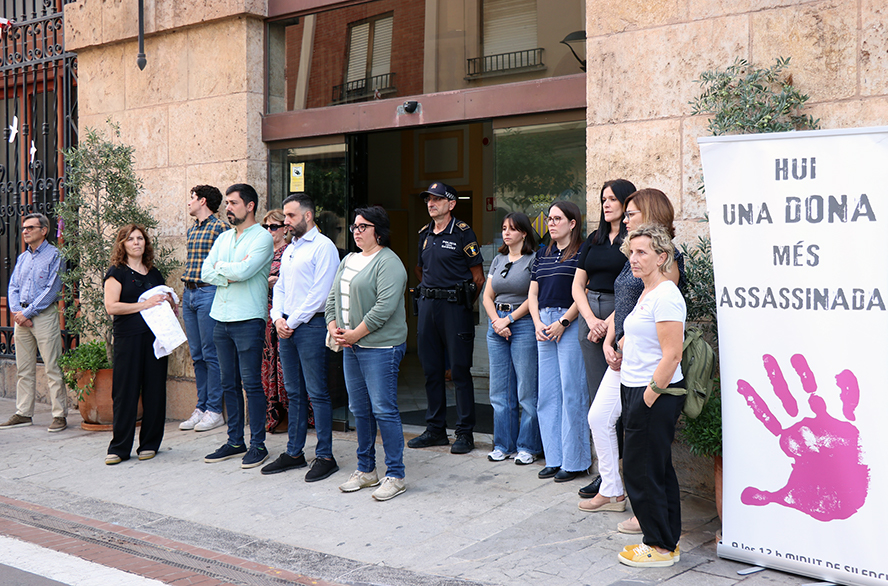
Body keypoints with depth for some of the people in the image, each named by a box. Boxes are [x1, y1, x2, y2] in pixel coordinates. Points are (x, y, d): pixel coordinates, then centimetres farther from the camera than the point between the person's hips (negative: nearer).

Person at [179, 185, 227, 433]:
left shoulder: (219, 227, -7)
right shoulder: (191, 230, 18)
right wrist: (185, 295, 19)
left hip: (209, 293, -8)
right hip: (188, 293, 8)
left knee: (211, 354, -4)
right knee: (196, 355, 10)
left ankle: (214, 410, 3)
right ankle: (201, 408, 17)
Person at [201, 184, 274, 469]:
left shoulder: (262, 237, -5)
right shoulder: (223, 238, 17)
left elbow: (243, 271, -19)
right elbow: (205, 273, 6)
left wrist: (220, 266, -1)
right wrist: (232, 273, -9)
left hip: (248, 319, -7)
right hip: (221, 318, 7)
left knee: (251, 383, -5)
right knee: (229, 383, 11)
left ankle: (258, 445, 4)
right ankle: (235, 442, 20)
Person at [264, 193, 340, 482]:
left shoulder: (323, 246, -7)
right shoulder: (289, 249, 20)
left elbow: (320, 293, -14)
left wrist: (293, 322, -12)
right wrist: (278, 317, 3)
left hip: (311, 325, -8)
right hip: (286, 326, 8)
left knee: (317, 393, -5)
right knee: (294, 392, 11)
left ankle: (325, 456, 0)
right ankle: (294, 453, 18)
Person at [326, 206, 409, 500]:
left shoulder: (388, 263, -10)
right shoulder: (349, 260, 18)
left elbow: (385, 307, -19)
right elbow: (333, 298, 18)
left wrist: (355, 334, -16)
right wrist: (334, 328, 1)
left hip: (380, 347, -8)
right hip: (350, 346, 8)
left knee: (383, 410, -6)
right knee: (359, 410, 13)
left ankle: (395, 476, 2)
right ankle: (366, 470, 24)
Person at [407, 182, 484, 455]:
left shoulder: (462, 233, -6)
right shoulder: (425, 234, 13)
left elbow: (478, 277, -5)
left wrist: (462, 303, 1)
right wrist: (429, 293, 15)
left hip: (454, 306, -7)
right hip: (427, 305, 7)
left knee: (459, 370, -3)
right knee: (431, 370, 10)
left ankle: (465, 433, 3)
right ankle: (435, 429, 19)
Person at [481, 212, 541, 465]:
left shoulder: (534, 260, -4)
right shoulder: (498, 260, 15)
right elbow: (487, 296, 13)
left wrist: (509, 319, -10)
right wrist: (497, 322, -3)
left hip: (524, 323, -6)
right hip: (497, 324, 6)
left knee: (526, 390, -3)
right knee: (500, 390, 8)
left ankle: (527, 446, 7)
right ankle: (504, 444, 18)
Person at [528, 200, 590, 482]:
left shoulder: (582, 252, -4)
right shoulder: (542, 254, 18)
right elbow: (533, 293, 17)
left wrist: (562, 323, -14)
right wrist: (538, 323, 2)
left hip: (571, 324, -7)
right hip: (544, 324, 7)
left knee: (572, 392, -4)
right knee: (547, 393, 8)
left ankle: (574, 461, 6)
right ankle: (554, 458, 16)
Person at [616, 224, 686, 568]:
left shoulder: (665, 296, -17)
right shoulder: (647, 294, 15)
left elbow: (671, 356, -21)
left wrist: (649, 397, -18)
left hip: (656, 396, -10)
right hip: (638, 391, 10)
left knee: (641, 470, -2)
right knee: (658, 469, 15)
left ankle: (660, 547, 11)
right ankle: (669, 541, 25)